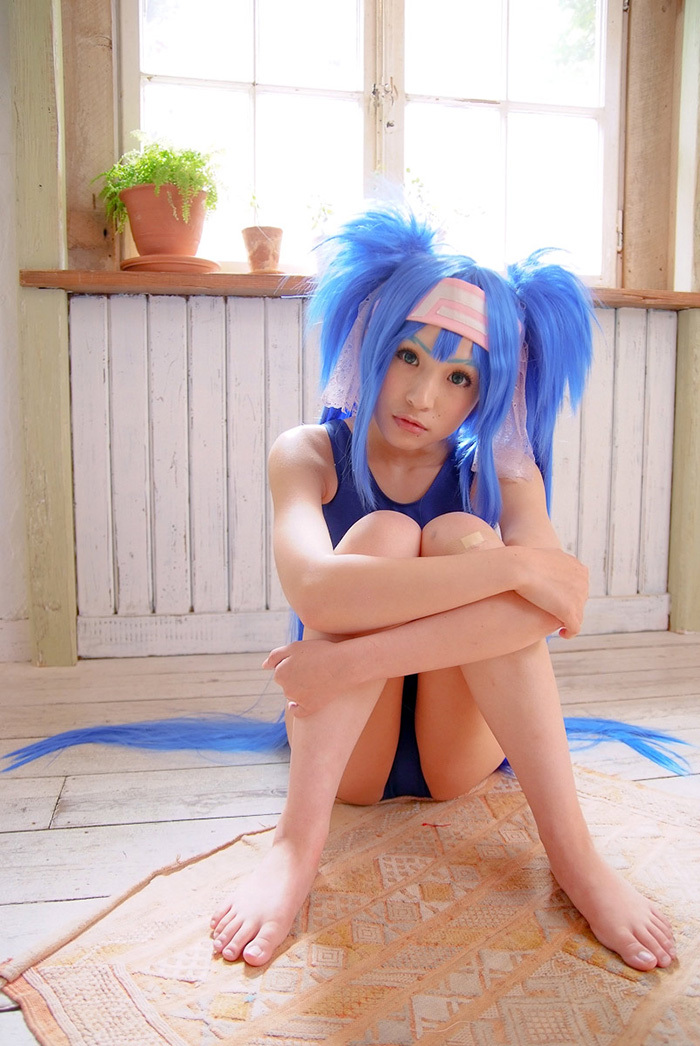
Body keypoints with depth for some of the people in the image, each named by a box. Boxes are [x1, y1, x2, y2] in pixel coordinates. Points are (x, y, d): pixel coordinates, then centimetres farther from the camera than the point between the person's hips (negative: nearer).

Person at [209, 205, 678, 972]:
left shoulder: (496, 470, -5)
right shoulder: (309, 456, -9)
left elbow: (543, 607, -27)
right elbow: (314, 590, -33)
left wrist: (350, 658, -36)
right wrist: (514, 565, -35)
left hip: (461, 748, 2)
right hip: (343, 752, -1)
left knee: (461, 535, -24)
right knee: (383, 532, -25)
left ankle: (573, 852, -27)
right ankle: (297, 840, -29)